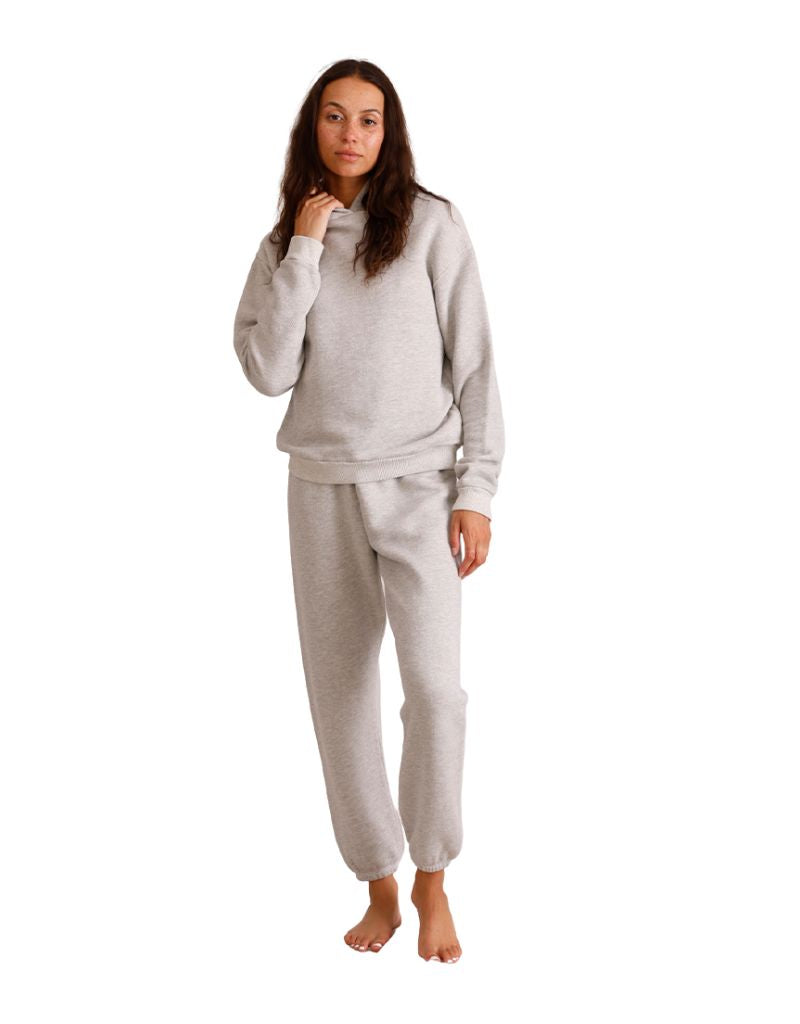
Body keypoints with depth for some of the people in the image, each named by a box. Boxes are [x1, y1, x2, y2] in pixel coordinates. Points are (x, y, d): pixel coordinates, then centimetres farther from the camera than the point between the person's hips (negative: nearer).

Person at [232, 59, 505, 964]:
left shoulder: (431, 225, -1)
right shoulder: (283, 243, 8)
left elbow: (474, 363, -2)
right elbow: (266, 369, -5)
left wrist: (476, 490, -7)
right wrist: (305, 247, -8)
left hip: (420, 484, -3)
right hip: (323, 490, 3)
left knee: (434, 685, -16)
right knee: (340, 695, 5)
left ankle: (432, 879, 3)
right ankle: (380, 885, 18)